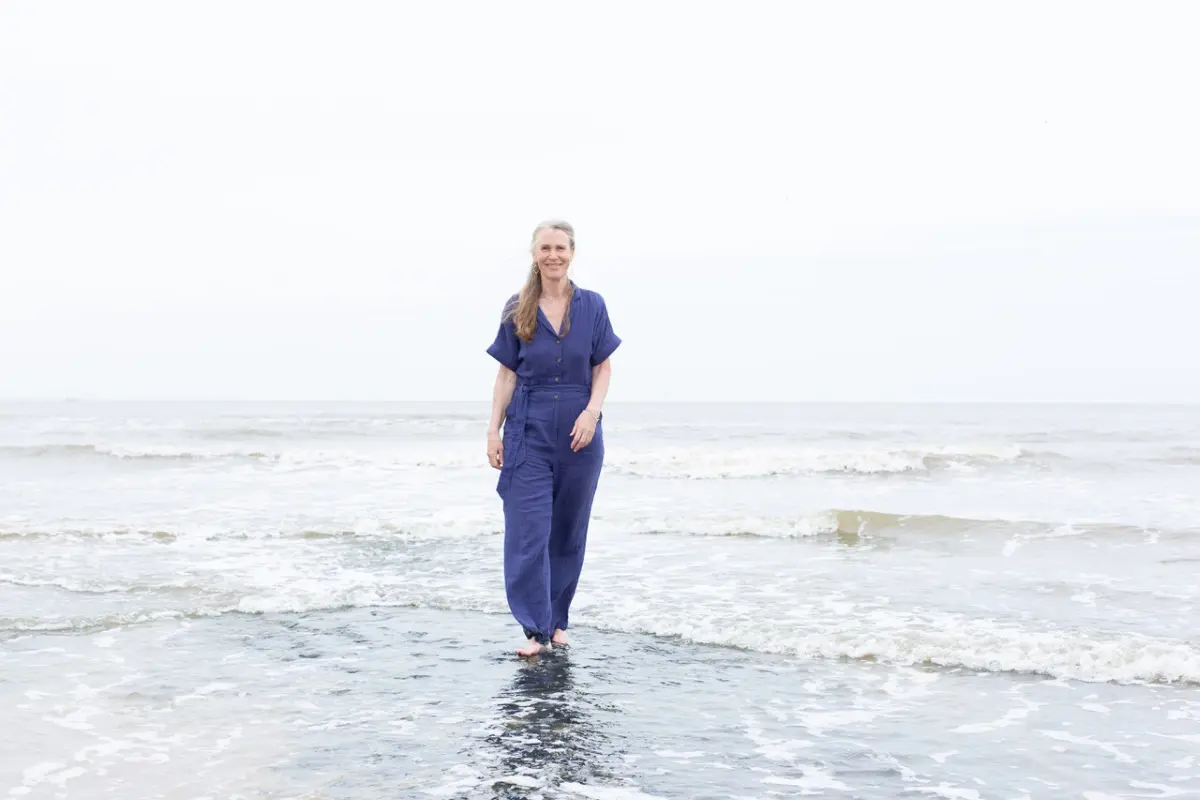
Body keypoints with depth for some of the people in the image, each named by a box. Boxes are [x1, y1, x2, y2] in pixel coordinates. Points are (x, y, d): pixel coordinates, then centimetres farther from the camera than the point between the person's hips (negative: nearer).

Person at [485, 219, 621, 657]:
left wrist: (592, 411, -13)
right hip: (529, 432, -1)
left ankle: (558, 622, 22)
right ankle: (536, 630, -3)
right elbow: (507, 374, 3)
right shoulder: (517, 309, 2)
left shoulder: (592, 306, 2)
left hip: (579, 434, 1)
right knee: (528, 531, -7)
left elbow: (603, 368, 3)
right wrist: (493, 429, -3)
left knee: (568, 532, 9)